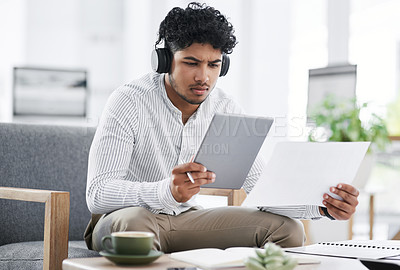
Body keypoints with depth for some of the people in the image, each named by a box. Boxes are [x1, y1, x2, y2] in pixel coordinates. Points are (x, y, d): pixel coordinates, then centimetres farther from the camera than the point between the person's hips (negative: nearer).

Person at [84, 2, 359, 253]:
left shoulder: (226, 110, -5)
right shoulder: (128, 103, -20)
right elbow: (97, 193, -29)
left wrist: (322, 206, -26)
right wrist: (167, 192, -49)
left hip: (186, 220, 5)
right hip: (123, 219, -5)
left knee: (287, 230, -11)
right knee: (134, 222, -42)